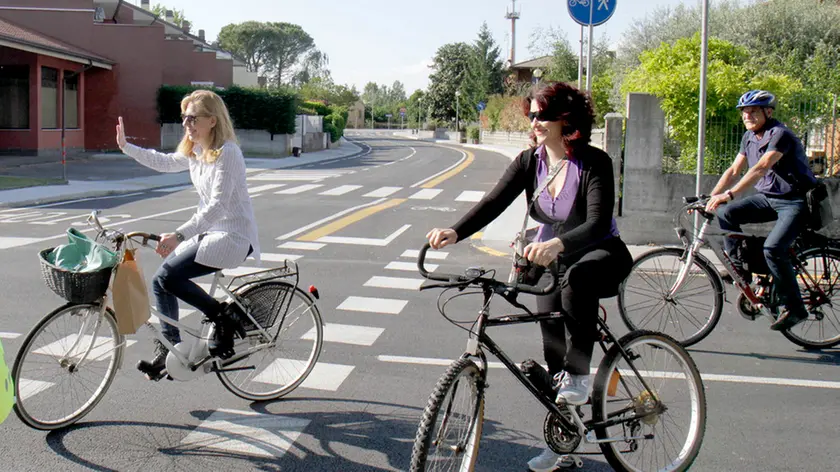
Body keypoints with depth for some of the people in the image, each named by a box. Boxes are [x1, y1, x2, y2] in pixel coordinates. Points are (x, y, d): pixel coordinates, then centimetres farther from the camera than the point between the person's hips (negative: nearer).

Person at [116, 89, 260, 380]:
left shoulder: (227, 152, -19)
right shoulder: (194, 153, 9)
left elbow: (218, 205, -27)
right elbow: (164, 162, 29)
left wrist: (179, 235, -33)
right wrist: (125, 146, 23)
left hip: (234, 236, -9)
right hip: (210, 231, 9)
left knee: (169, 275, -21)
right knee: (161, 282, 3)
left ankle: (224, 316, -7)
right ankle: (169, 350, 14)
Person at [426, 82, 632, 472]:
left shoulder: (594, 162, -22)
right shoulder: (530, 161, -8)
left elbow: (598, 224, -35)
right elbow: (493, 203, -20)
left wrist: (557, 244, -54)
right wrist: (455, 232, -38)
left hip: (601, 255, -5)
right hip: (552, 261, 5)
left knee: (577, 277, -40)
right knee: (553, 347, 5)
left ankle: (579, 375, -25)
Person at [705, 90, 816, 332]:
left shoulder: (780, 134, -20)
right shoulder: (749, 137, 5)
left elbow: (761, 168, -34)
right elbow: (734, 170, 6)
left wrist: (729, 195, -43)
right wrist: (710, 198, -5)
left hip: (795, 201, -8)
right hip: (767, 197, 8)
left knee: (773, 248, -25)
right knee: (726, 213, -15)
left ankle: (794, 308, -12)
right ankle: (738, 266, -2)